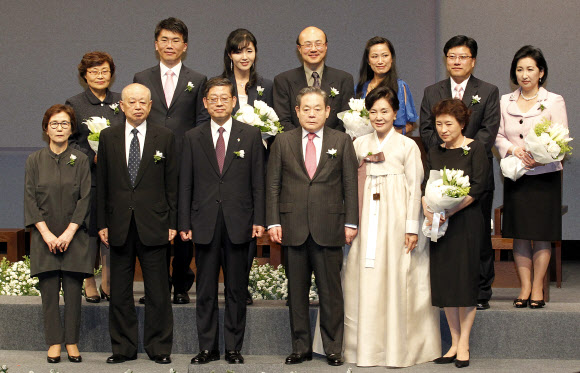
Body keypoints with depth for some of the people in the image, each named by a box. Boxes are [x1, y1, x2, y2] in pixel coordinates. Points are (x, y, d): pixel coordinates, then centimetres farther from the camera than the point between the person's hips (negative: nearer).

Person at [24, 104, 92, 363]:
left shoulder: (81, 160, 3)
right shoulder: (35, 160, 6)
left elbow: (85, 198, -2)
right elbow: (30, 199, 1)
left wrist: (69, 233, -11)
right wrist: (46, 233, -9)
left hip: (74, 237, -1)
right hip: (45, 237, 1)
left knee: (73, 290, 0)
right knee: (49, 291, 0)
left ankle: (72, 342, 9)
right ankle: (54, 342, 8)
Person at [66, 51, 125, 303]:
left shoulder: (121, 102, 11)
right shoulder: (75, 104, 4)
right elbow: (69, 143, 1)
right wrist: (92, 157, -13)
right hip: (88, 177, -2)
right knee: (89, 229, 0)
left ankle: (107, 283, 12)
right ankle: (89, 284, 11)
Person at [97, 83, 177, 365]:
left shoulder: (164, 137, 4)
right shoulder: (108, 137, 7)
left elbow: (172, 183, 3)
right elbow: (102, 183, 8)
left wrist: (172, 223, -1)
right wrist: (102, 223, 3)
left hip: (153, 224, -2)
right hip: (119, 225, 2)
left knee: (157, 291, 2)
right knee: (119, 291, 7)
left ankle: (159, 348, 11)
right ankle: (123, 347, 17)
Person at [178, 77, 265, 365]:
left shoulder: (251, 135, 5)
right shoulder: (193, 138, 8)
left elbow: (258, 182, 3)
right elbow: (185, 184, 6)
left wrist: (259, 220, -4)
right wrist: (185, 223, 0)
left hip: (238, 224, -1)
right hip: (205, 224, 1)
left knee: (237, 289, 5)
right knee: (205, 290, 6)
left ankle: (234, 348, 13)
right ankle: (207, 347, 15)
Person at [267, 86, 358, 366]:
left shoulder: (342, 141, 7)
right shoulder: (283, 142, 8)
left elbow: (351, 184, 5)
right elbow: (273, 184, 7)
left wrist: (351, 223, 0)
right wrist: (273, 222, -1)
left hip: (329, 228, -1)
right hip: (293, 228, 1)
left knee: (330, 292, 2)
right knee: (296, 291, 7)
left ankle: (333, 348, 12)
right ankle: (301, 347, 16)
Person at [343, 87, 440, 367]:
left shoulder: (408, 146, -1)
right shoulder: (360, 144, 10)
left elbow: (415, 188, -2)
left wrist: (412, 228, -6)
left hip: (397, 218, -3)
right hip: (367, 218, 3)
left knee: (396, 278, -3)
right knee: (365, 279, 3)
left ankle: (398, 347, 6)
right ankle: (368, 346, 12)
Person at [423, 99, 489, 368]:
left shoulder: (475, 149, -2)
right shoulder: (434, 153, 13)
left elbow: (477, 187, -10)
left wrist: (450, 210, -18)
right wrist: (427, 210, -13)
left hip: (466, 222, -5)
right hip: (438, 223, 5)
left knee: (465, 279, -2)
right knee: (443, 282, 5)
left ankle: (464, 345, 6)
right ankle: (454, 343, 14)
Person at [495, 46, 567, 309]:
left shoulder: (554, 102, 0)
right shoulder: (505, 102, 9)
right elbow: (498, 135, 8)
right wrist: (512, 150, -13)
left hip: (545, 176, -3)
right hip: (515, 176, 3)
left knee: (541, 234, 0)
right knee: (519, 234, 3)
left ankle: (538, 288, 9)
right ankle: (525, 287, 11)